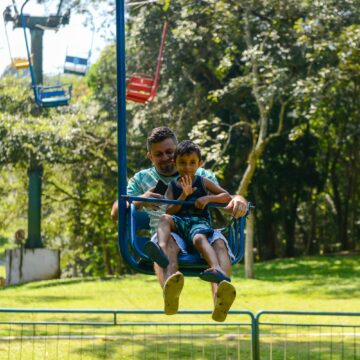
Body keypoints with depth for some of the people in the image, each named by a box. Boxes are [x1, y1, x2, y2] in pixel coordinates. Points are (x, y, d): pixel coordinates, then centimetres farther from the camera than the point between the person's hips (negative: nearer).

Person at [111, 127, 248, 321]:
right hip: (166, 233, -1)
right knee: (167, 243, -39)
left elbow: (224, 201, 17)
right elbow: (116, 213, 14)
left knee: (218, 242, -35)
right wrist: (139, 201, -9)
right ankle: (170, 295, -71)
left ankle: (220, 297, -65)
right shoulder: (142, 179, 24)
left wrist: (238, 200, -10)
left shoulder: (202, 176, 25)